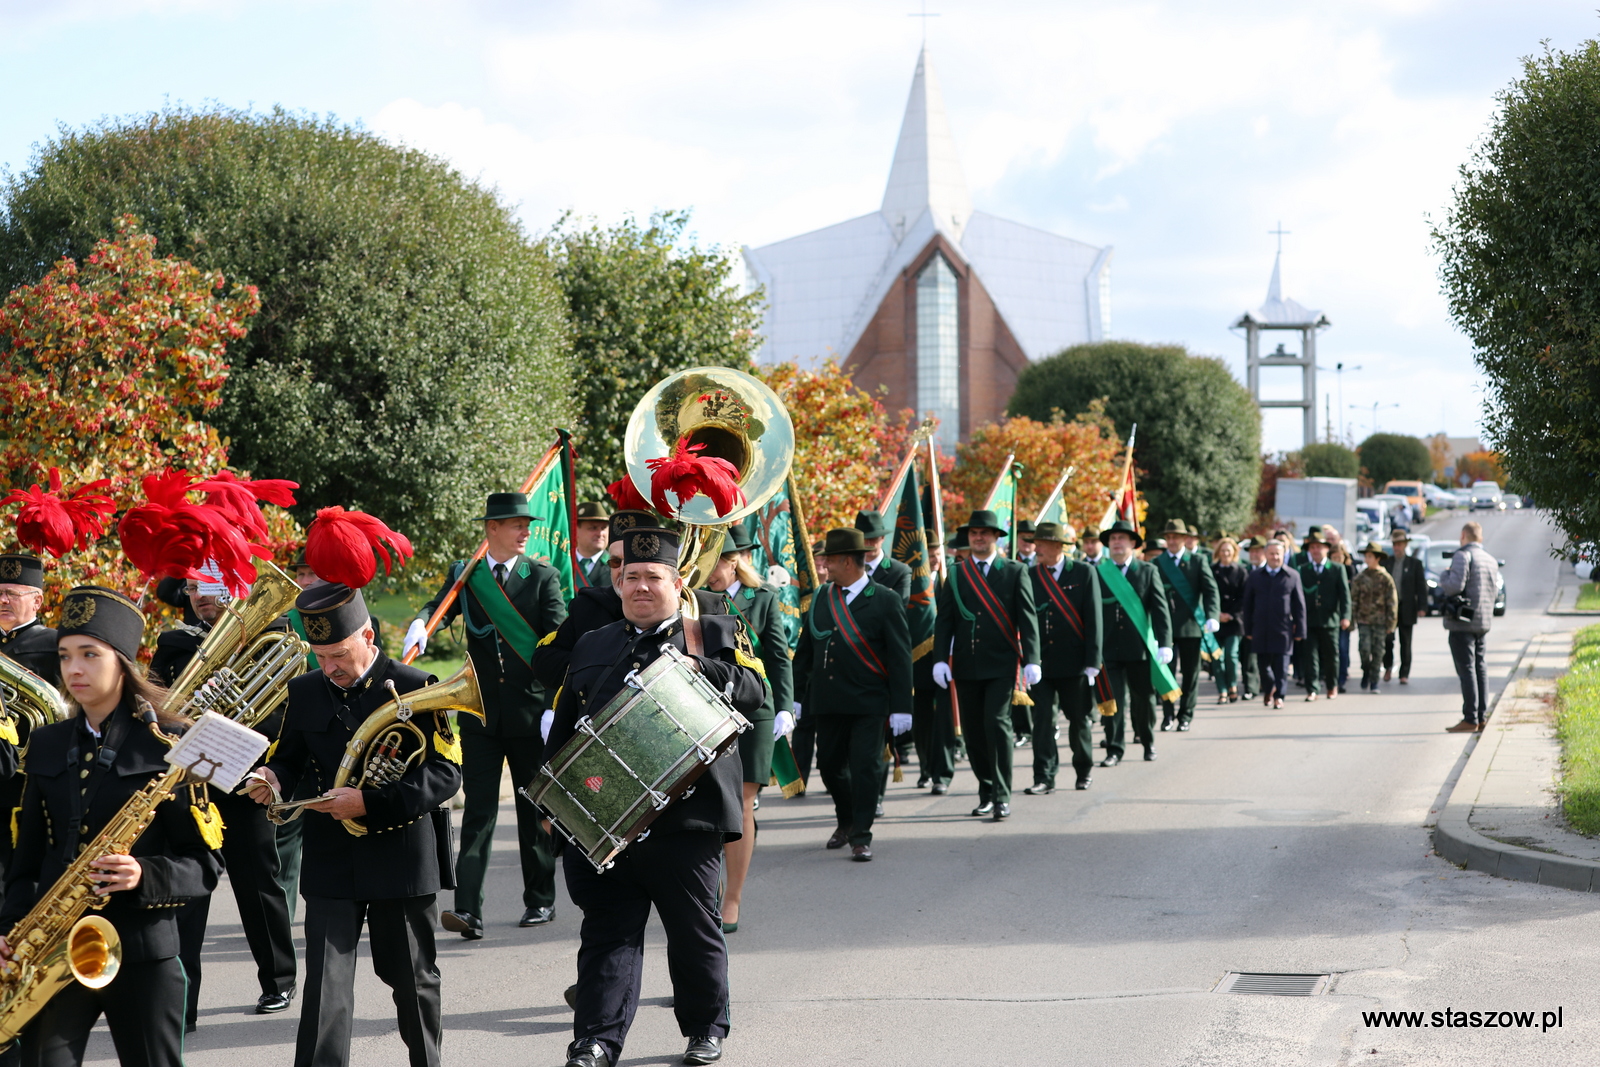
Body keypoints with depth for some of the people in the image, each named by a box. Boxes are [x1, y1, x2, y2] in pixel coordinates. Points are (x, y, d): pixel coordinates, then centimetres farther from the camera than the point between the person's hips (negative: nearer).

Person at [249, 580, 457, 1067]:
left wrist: (370, 802, -22)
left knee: (413, 980, 13)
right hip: (331, 861, 2)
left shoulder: (414, 689, -8)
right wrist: (273, 780, -10)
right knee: (324, 985, -7)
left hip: (401, 858, -2)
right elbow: (289, 757, 16)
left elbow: (446, 774, -12)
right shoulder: (304, 692, 5)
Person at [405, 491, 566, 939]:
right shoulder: (464, 574, 7)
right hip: (481, 713, 1)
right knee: (478, 810, -5)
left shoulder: (542, 577, 1)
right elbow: (439, 606, -8)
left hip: (532, 710, -1)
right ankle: (468, 911, -12)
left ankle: (541, 899, 24)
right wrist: (420, 625, -33)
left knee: (535, 809, 9)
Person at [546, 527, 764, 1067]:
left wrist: (698, 668, -20)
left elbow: (753, 692, -6)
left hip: (685, 815, -2)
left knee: (695, 931, 8)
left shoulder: (716, 634, 8)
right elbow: (562, 729, 19)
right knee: (608, 930, -1)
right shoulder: (591, 647, 17)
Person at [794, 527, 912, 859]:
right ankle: (846, 821, 35)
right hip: (827, 701, 5)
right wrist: (796, 695, 12)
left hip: (868, 704, -5)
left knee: (865, 767, -5)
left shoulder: (885, 600, -5)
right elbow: (805, 650, 16)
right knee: (829, 764, 11)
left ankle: (861, 836, 5)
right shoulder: (820, 598, 10)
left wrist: (901, 707, -10)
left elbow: (900, 657, -5)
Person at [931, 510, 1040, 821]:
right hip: (966, 667, 3)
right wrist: (940, 658, -5)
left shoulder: (1015, 572, 4)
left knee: (997, 723, -13)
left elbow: (1027, 618, -1)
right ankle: (986, 792, 18)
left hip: (1001, 666, -3)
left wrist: (1031, 660, -10)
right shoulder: (956, 576, 10)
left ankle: (1002, 796, -9)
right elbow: (944, 621, 7)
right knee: (973, 731, 5)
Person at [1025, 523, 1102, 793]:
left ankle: (1084, 771, 27)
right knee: (1042, 719, -5)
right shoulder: (1030, 576, 5)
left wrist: (1092, 662, -9)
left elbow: (1093, 619, -5)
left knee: (1080, 720, 10)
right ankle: (1044, 778, -3)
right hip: (1041, 663, 2)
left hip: (1074, 663, -2)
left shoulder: (1084, 573, -2)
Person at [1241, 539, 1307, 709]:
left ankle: (1279, 696, 2)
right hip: (1261, 630, 2)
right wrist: (1248, 630, 4)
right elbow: (1247, 605, 9)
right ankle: (1268, 689, 33)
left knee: (1281, 665, -4)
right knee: (1263, 663, 9)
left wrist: (1299, 630, -2)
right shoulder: (1255, 576, 8)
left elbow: (1299, 605, 3)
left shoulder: (1292, 576, 3)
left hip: (1283, 629, -2)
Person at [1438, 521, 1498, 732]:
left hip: (1462, 621, -8)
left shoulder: (1463, 556, -11)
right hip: (1483, 622, 8)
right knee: (1479, 667, 12)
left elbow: (1455, 585, -22)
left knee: (1466, 669, -7)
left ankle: (1470, 719, -9)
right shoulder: (1491, 559, 14)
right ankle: (1482, 717, 12)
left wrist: (1443, 576, -1)